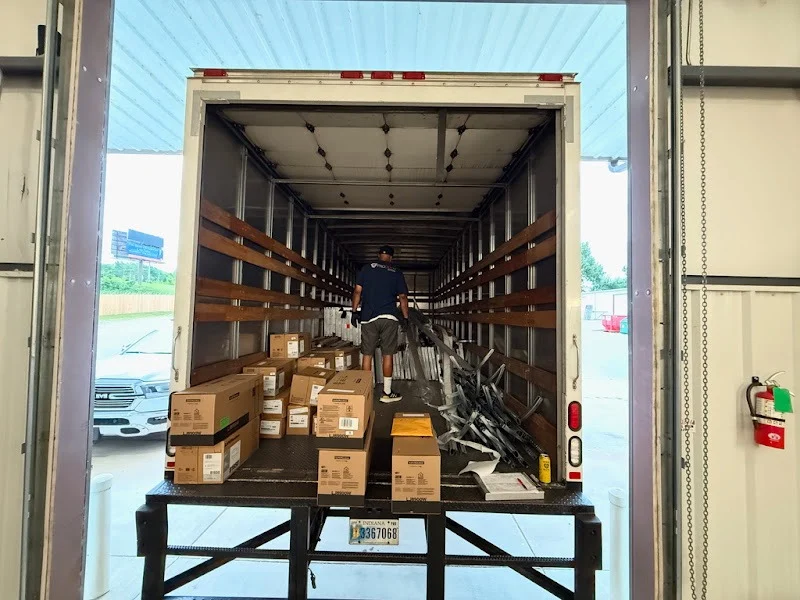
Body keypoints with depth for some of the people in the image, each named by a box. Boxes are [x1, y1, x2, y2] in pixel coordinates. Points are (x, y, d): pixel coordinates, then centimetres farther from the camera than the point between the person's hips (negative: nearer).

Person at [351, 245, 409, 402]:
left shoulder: (366, 269, 8)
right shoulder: (397, 274, 8)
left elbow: (357, 291, 2)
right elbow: (403, 297, 4)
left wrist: (354, 311, 6)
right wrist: (405, 317, 8)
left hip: (369, 318, 1)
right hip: (389, 318, 0)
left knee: (367, 355, 6)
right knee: (388, 355, 4)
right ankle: (387, 392, 9)